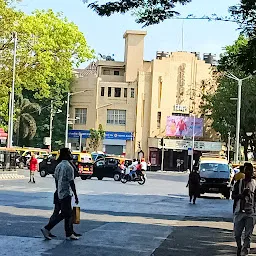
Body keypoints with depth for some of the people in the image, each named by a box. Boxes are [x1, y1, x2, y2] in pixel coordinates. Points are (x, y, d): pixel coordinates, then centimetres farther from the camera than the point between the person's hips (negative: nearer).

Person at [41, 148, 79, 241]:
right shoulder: (68, 167, -16)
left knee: (68, 214, 13)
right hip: (66, 194, -9)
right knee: (64, 214, -4)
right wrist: (76, 196, -12)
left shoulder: (58, 166, 10)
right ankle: (47, 229, -7)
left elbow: (56, 180, 15)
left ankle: (69, 234, 17)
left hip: (60, 194, 9)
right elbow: (71, 183, -17)